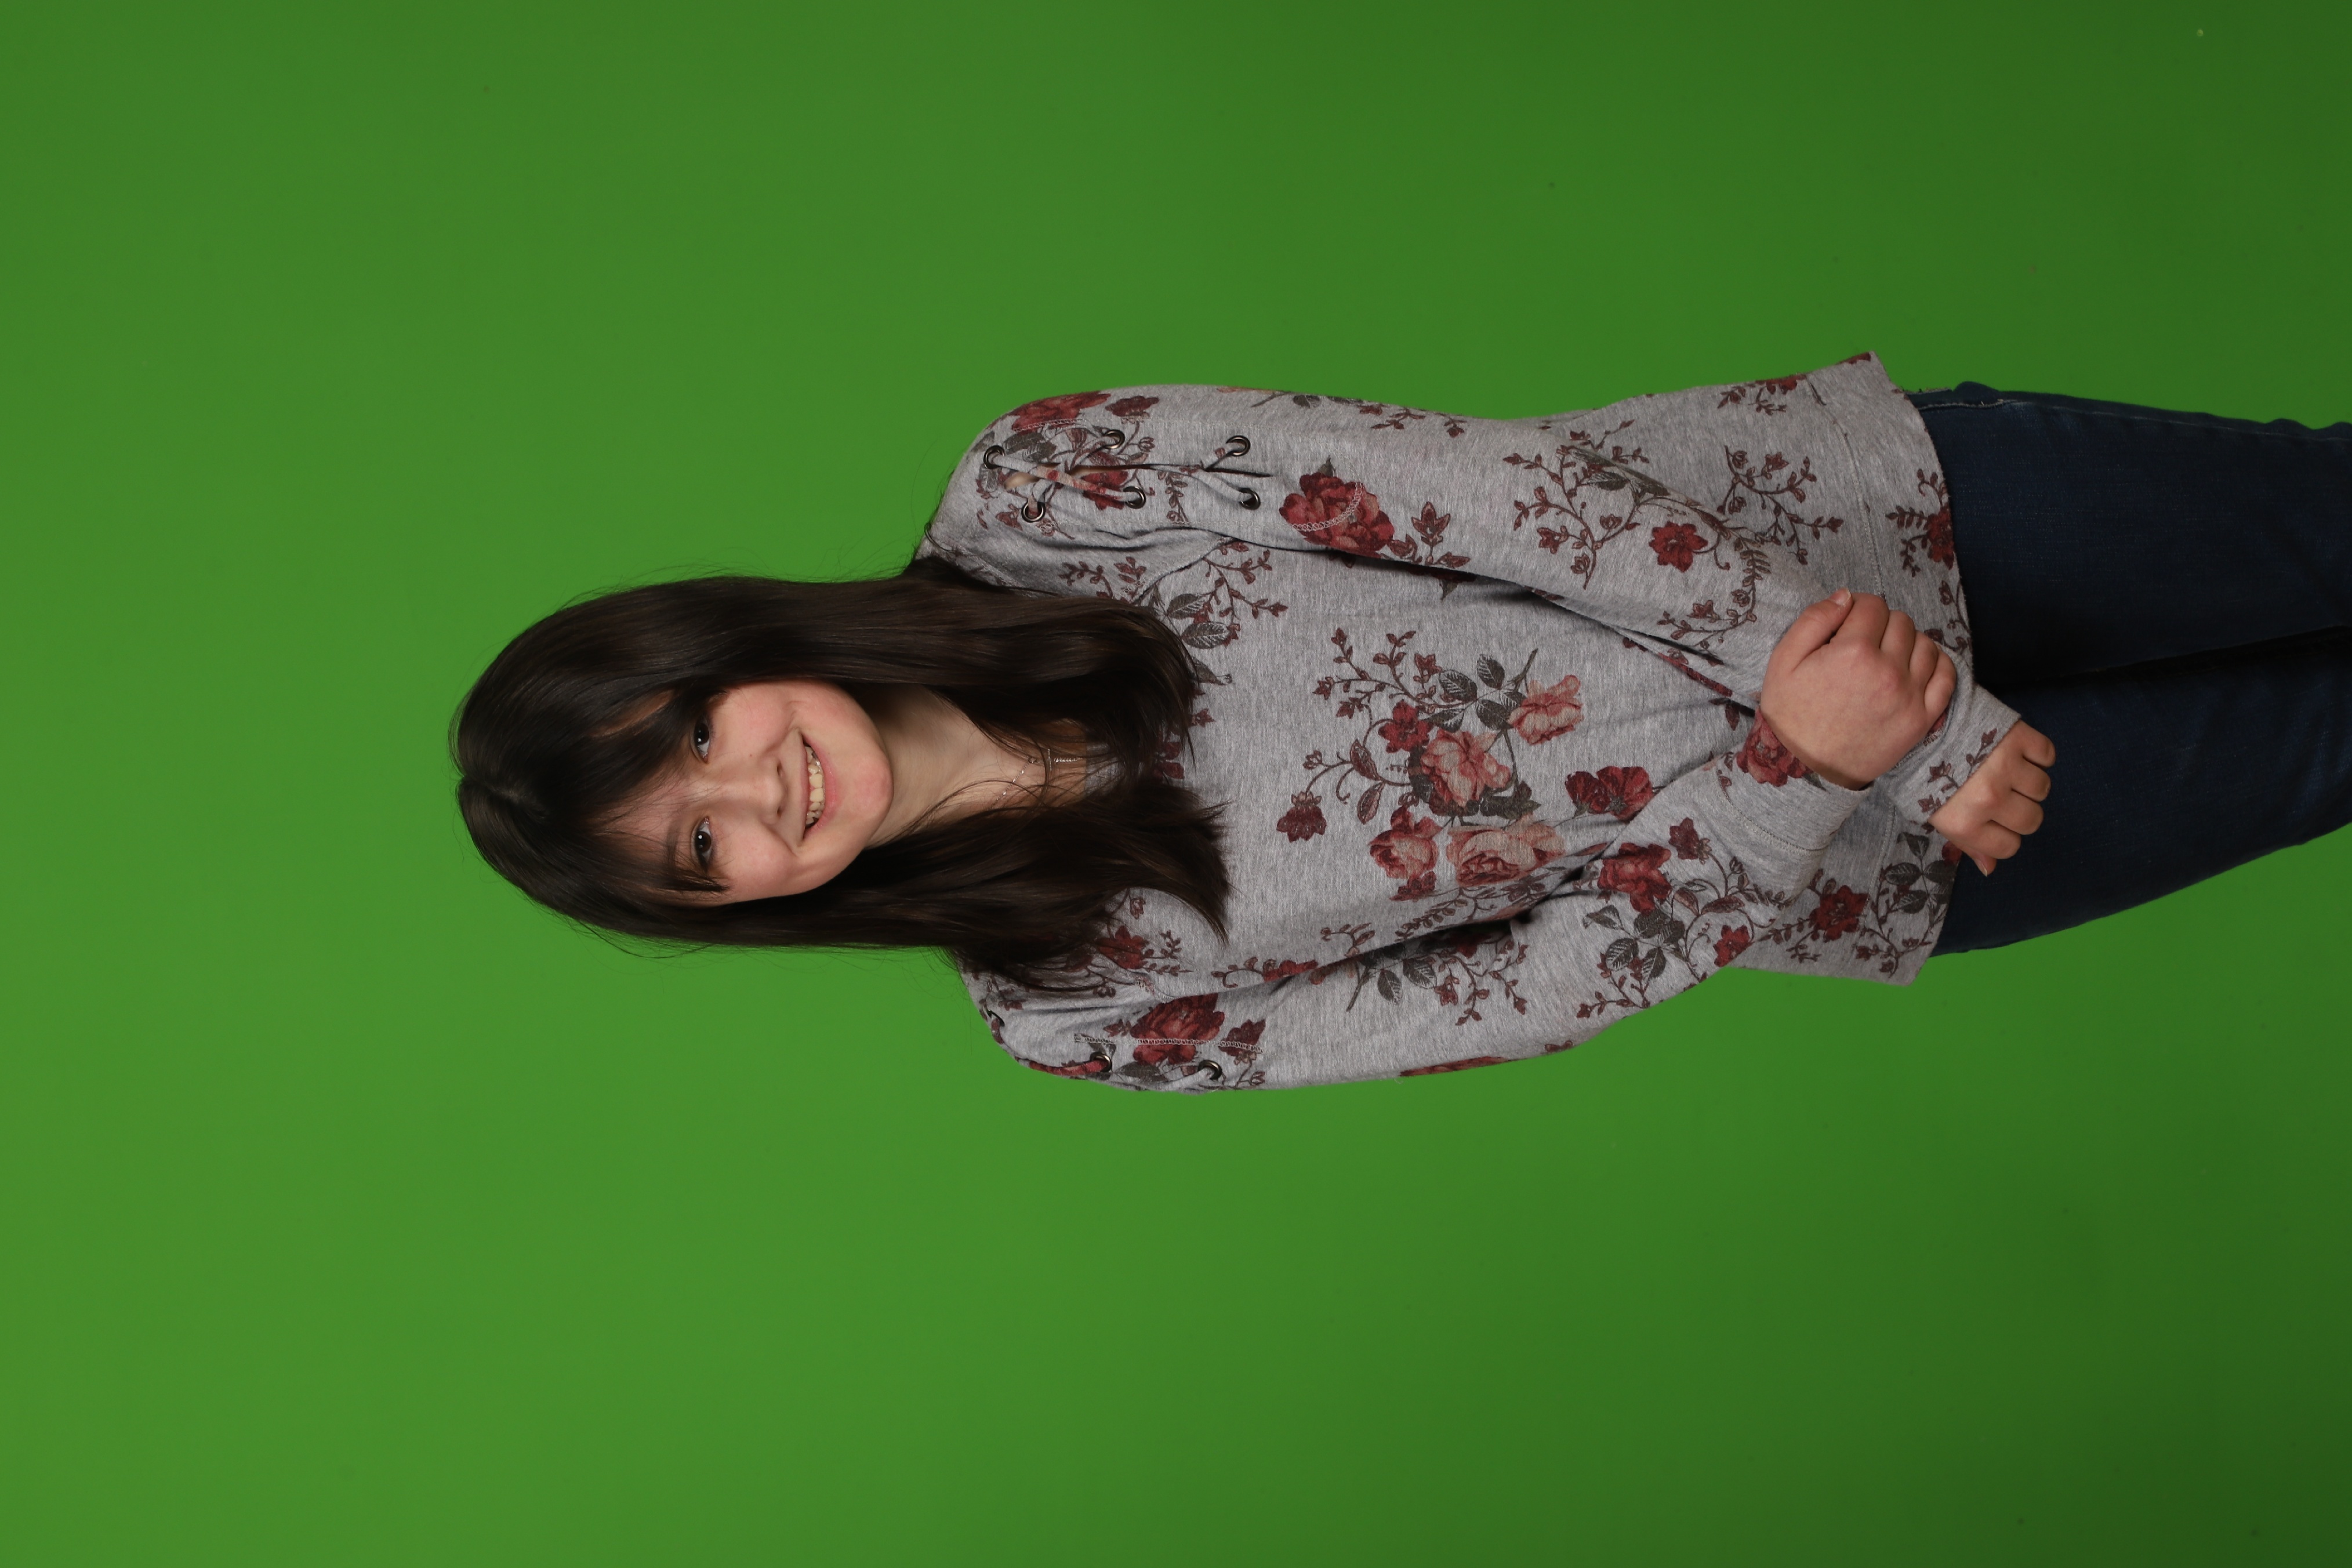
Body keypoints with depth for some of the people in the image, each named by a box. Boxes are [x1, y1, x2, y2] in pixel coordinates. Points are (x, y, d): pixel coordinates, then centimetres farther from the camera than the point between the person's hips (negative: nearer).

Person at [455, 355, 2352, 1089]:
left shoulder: (1039, 488, -16)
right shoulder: (1071, 1002, -12)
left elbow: (1508, 485, -18)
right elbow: (1557, 984, -12)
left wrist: (1921, 723, -21)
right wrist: (1802, 770, -26)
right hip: (1845, 867, 0)